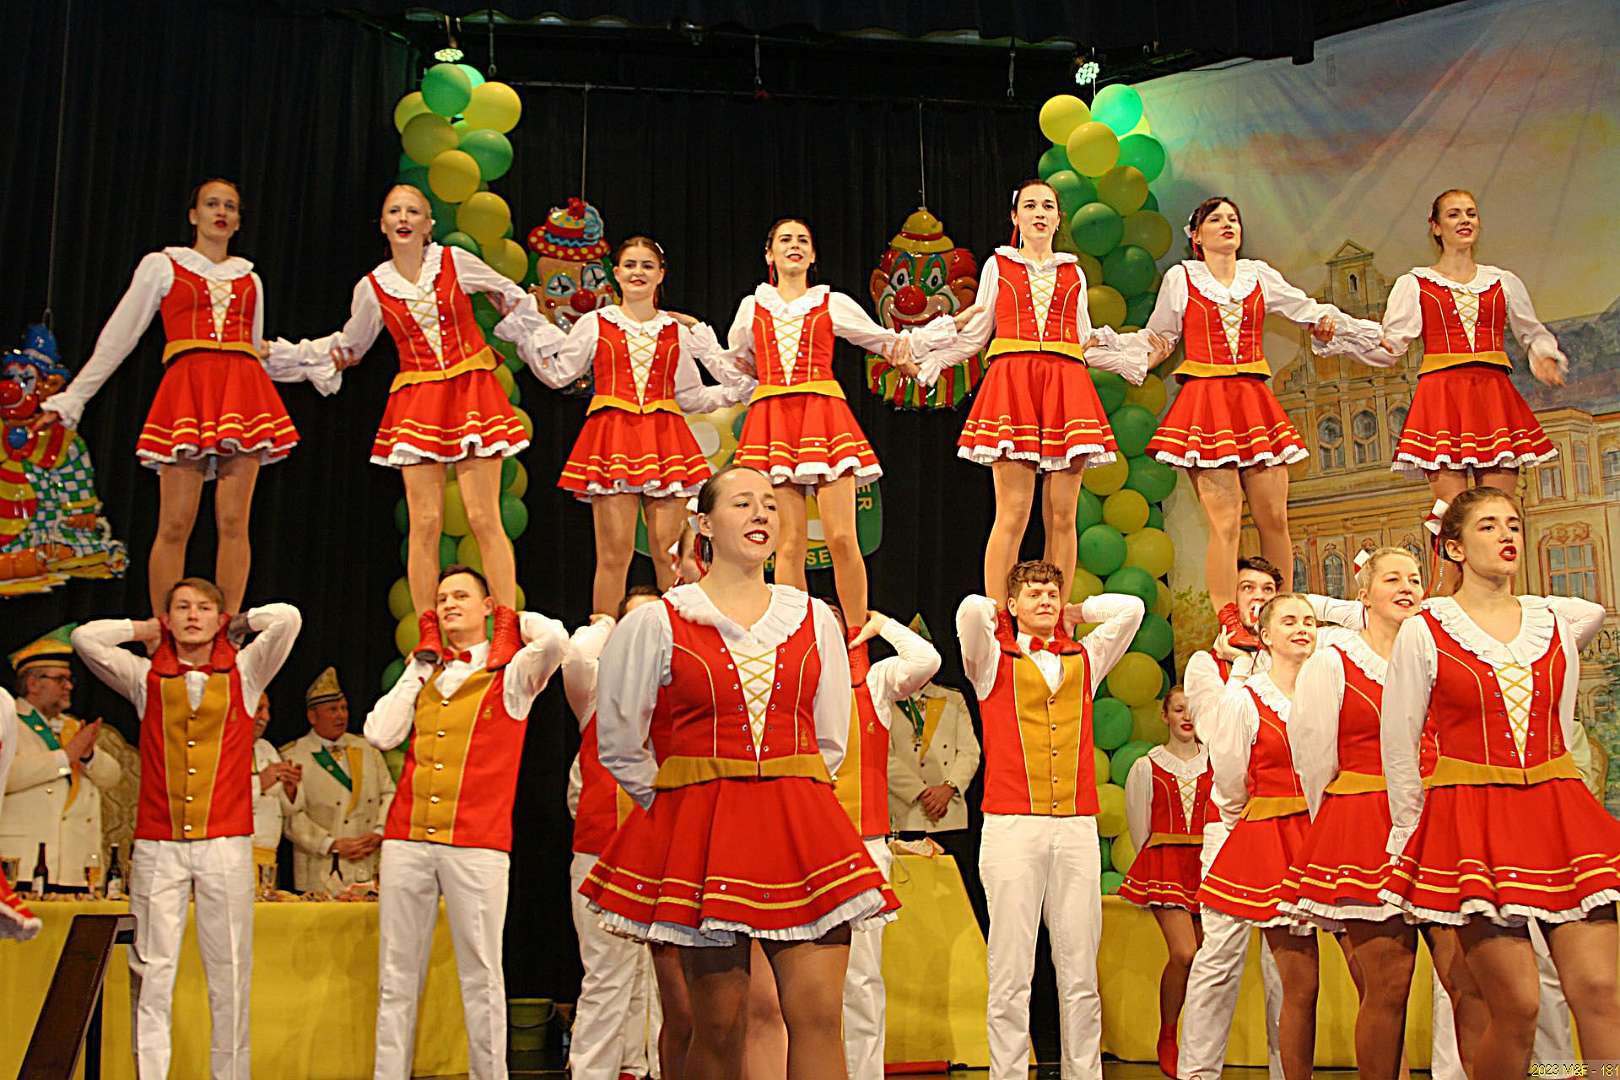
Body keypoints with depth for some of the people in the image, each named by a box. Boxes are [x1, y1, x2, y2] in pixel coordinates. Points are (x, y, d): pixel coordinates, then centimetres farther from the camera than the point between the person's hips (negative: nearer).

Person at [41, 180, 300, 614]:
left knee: (233, 522, -4)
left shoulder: (250, 279, 23)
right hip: (186, 388, -3)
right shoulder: (162, 266, 14)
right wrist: (72, 398, 12)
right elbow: (117, 338, 13)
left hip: (242, 391, 3)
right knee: (174, 525, -8)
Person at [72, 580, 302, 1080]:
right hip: (157, 846, 1)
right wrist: (147, 630, 15)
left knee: (229, 971, 0)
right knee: (152, 971, -1)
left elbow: (288, 618, -2)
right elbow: (85, 637, 4)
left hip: (225, 845, -1)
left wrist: (231, 624, 13)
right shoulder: (147, 678, 12)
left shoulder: (243, 673, 9)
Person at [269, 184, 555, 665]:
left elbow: (510, 296, 18)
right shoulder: (373, 287, 6)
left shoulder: (455, 261, 2)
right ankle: (427, 638, -1)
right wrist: (279, 354, 18)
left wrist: (548, 345, 14)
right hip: (416, 403, 2)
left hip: (472, 392, -1)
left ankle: (507, 630, -9)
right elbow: (348, 348, 21)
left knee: (483, 517, -9)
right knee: (425, 522, -4)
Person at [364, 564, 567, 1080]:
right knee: (397, 974, 6)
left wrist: (516, 620, 5)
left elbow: (555, 639, -15)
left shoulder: (510, 674, 5)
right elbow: (380, 733, 7)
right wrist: (414, 673, 12)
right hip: (406, 839, 4)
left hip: (477, 844, -4)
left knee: (480, 974, -2)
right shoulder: (424, 676, 18)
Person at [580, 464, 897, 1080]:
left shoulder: (814, 619, 12)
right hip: (697, 829, -2)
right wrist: (676, 801, 10)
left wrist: (786, 797, 12)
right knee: (717, 1024, 1)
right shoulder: (656, 624, 3)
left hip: (800, 826, 2)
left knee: (818, 1013, -6)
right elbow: (618, 743, 9)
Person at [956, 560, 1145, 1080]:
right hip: (1013, 826, -3)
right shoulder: (994, 661, 7)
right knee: (1011, 971, -5)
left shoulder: (1084, 660, 17)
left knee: (1081, 973, 2)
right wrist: (1007, 619, 10)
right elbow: (971, 609, -11)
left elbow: (1131, 608, 12)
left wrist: (1074, 614, 21)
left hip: (1077, 827, 3)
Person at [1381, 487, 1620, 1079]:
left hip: (1557, 813, 4)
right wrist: (1414, 834, 3)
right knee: (1517, 1008, -7)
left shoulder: (1557, 621, 10)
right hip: (1469, 821, -4)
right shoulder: (1424, 631, 0)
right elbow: (1398, 747, 2)